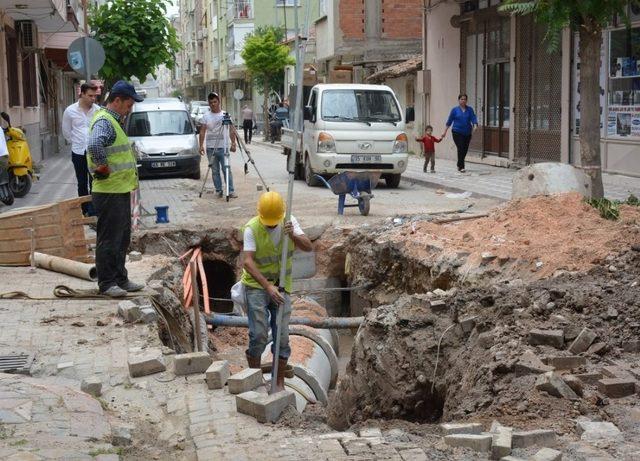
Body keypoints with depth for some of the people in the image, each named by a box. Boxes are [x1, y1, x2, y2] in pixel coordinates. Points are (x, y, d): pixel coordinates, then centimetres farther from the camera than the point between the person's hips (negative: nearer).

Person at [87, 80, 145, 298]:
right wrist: (103, 167, -25)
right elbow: (94, 145, -36)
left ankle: (121, 278, 27)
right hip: (109, 192, -10)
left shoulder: (114, 121, 17)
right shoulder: (104, 121, -17)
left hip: (121, 190, 10)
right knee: (109, 239, -2)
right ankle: (106, 283, 6)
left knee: (123, 238, 17)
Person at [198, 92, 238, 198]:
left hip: (223, 147, -2)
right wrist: (201, 145, -3)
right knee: (215, 171, 5)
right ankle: (218, 190, 11)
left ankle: (231, 191, -5)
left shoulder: (225, 115, 3)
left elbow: (231, 130, 1)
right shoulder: (206, 116, 8)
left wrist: (233, 143, -9)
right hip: (210, 147, 2)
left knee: (226, 169, -6)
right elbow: (202, 131, 6)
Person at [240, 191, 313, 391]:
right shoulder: (252, 228, -17)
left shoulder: (290, 222, -5)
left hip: (281, 286, 4)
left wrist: (293, 236, -29)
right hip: (256, 285, -3)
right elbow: (248, 262, -25)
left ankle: (279, 383, 13)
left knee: (282, 337, 2)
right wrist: (268, 286, -35)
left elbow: (308, 247, -9)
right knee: (258, 335, -11)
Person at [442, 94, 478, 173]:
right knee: (461, 149, -12)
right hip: (457, 132, -3)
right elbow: (449, 121, 6)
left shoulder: (470, 109, 6)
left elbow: (473, 118, -5)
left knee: (465, 149, 7)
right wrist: (445, 132, 6)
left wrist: (475, 126, -25)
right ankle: (461, 167, -9)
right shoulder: (455, 110, 1)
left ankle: (459, 165, 27)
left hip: (467, 133, 3)